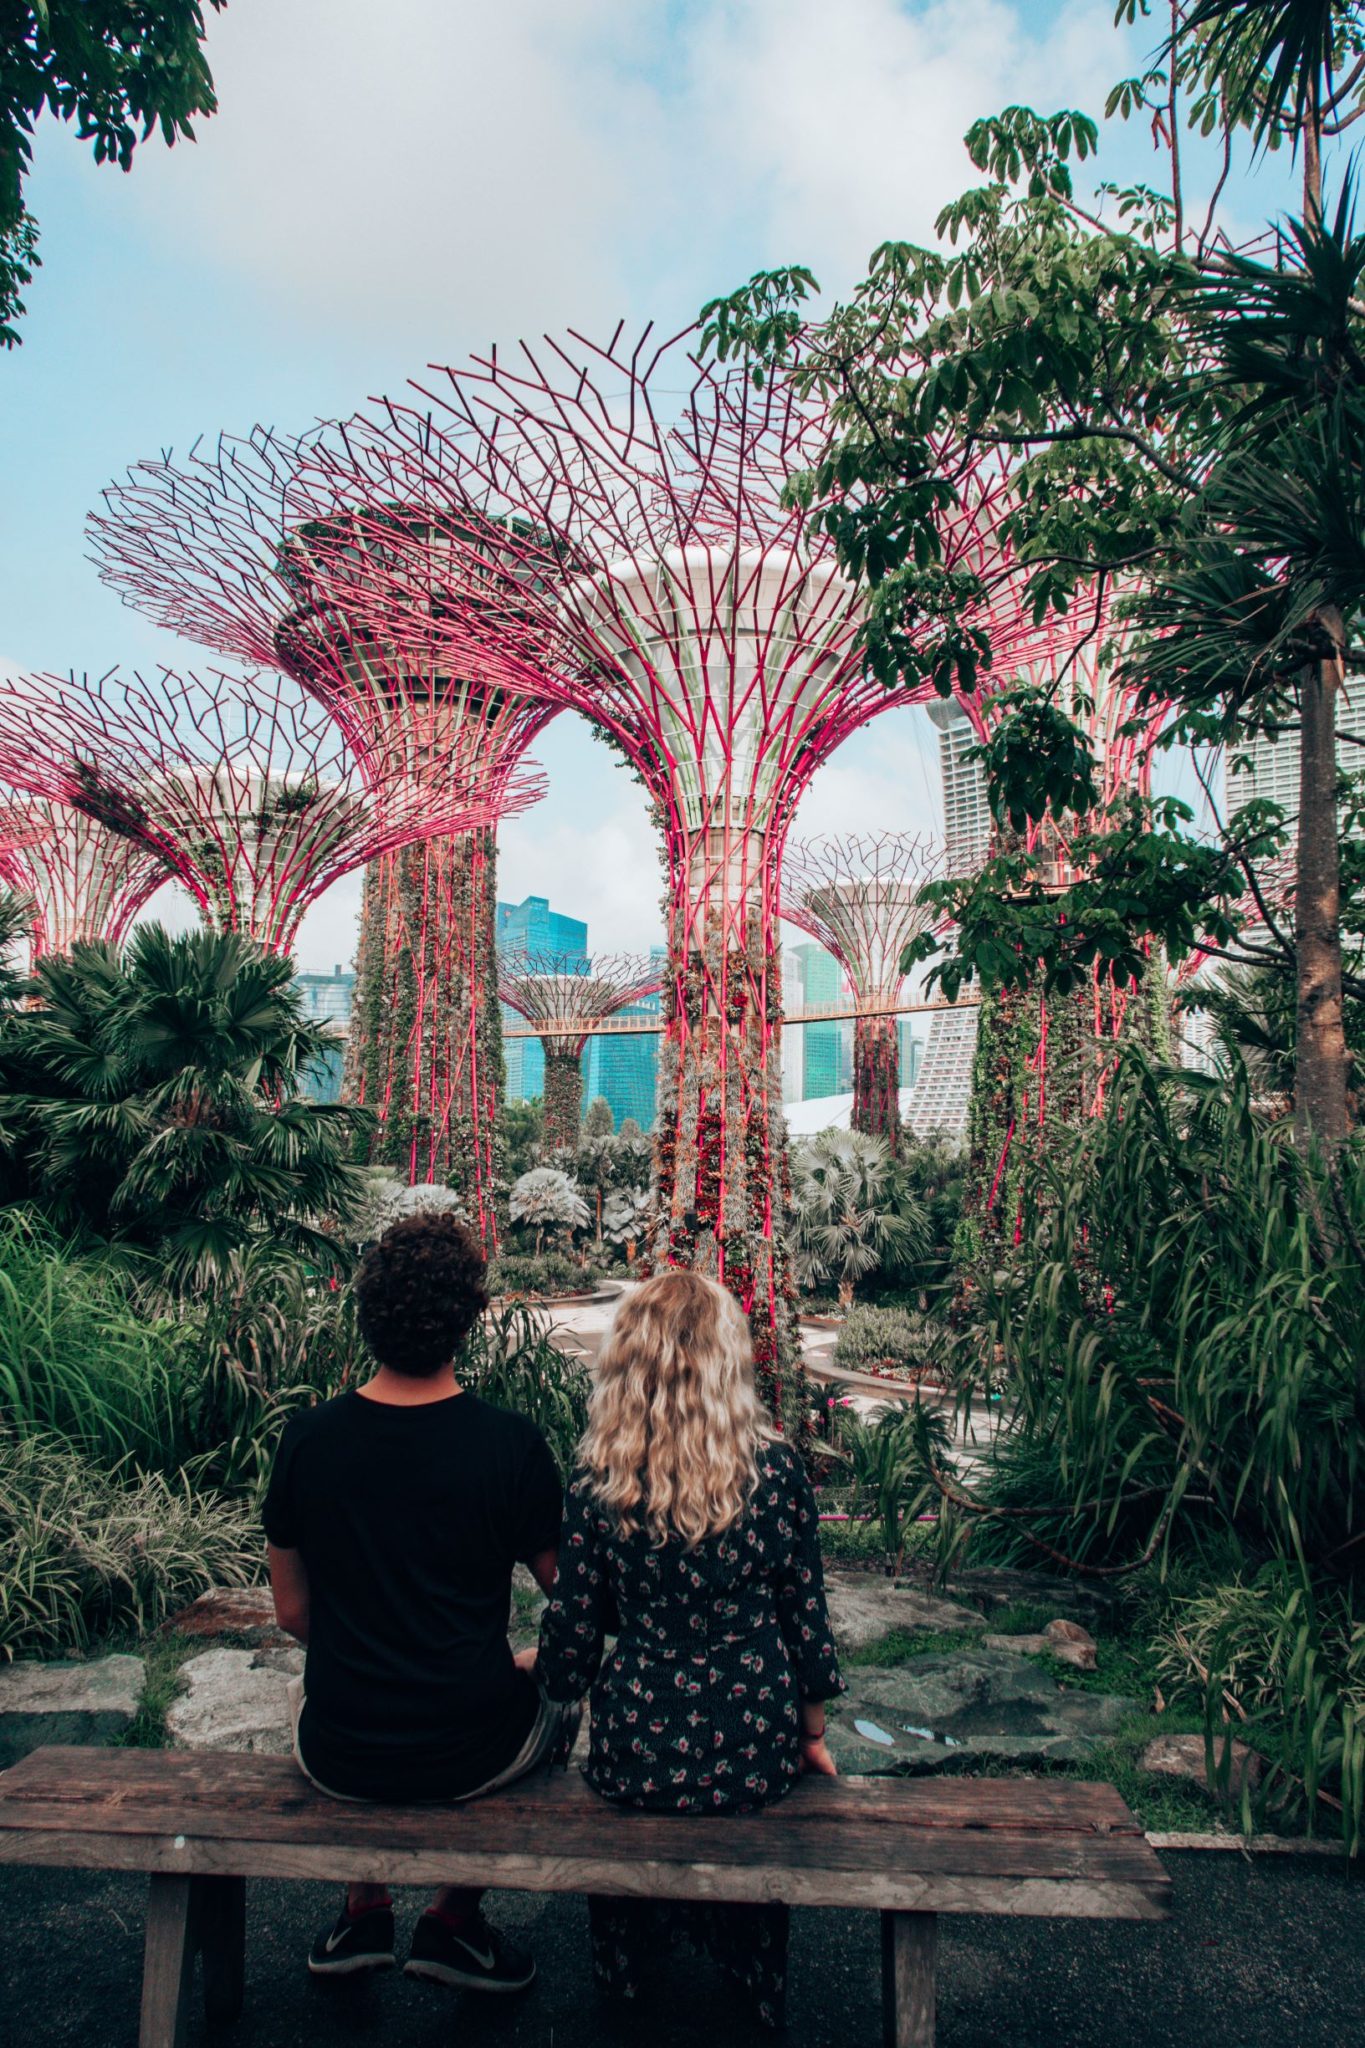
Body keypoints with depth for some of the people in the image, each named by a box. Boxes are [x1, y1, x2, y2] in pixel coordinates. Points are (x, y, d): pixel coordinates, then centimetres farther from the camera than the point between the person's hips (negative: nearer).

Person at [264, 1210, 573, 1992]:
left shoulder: (308, 1437, -11)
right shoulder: (511, 1442, -18)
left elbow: (293, 1615, 2)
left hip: (340, 1757, 3)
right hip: (472, 1752, -2)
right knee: (558, 1678, 30)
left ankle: (364, 1912, 34)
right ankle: (455, 1922, 26)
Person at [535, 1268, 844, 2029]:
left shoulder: (598, 1486, -15)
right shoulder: (777, 1470, -14)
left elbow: (574, 1641, -5)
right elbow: (806, 1619, -4)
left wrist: (537, 1672, 19)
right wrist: (814, 1732, 13)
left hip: (638, 1756, 0)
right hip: (757, 1754, 0)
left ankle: (629, 1963, 53)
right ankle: (750, 1978, 53)